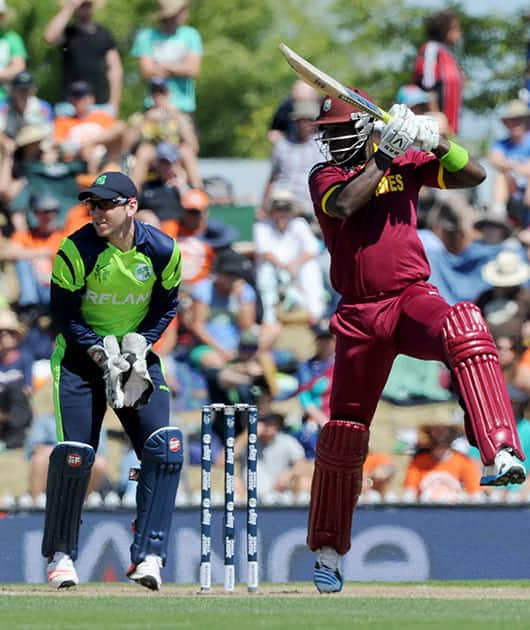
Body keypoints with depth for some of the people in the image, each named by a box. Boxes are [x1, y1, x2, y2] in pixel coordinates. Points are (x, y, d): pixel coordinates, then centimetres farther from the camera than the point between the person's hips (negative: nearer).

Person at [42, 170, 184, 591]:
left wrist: (138, 344, -12)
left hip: (138, 353, 2)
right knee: (74, 453, -12)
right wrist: (103, 354, -20)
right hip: (80, 353, -2)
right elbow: (64, 314, -10)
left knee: (165, 445, -13)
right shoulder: (76, 251, -17)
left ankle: (148, 556, -10)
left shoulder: (162, 251, -10)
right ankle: (61, 555, 6)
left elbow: (166, 307, 3)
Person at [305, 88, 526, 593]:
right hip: (360, 314, 2)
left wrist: (436, 143, -14)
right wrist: (384, 155, -18)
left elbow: (474, 175, 1)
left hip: (412, 299, -2)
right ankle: (328, 550, 23)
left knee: (465, 330, -37)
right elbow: (344, 204, -16)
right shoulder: (324, 175, 7)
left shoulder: (404, 163, 9)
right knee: (344, 428, 8)